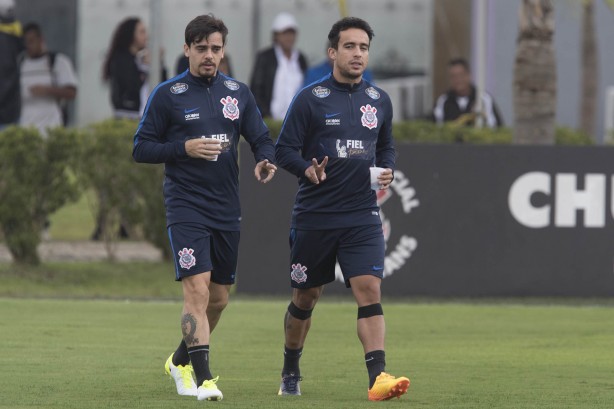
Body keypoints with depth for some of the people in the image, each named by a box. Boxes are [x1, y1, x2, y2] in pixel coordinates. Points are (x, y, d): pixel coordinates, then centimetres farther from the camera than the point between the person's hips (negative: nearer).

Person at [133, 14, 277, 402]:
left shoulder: (238, 93, 9)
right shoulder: (167, 95, -3)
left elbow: (261, 137, 11)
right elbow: (142, 148, -1)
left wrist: (266, 161, -12)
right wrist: (185, 148, -16)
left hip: (227, 210, 5)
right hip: (186, 209, -5)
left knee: (219, 297, 12)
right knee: (197, 289, -17)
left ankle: (180, 361, 33)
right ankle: (204, 377, -18)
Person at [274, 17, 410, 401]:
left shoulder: (379, 100, 7)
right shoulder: (310, 99, -5)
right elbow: (284, 150, -5)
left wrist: (386, 171, -1)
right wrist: (308, 169, -25)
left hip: (362, 215, 2)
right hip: (314, 216, -2)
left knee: (370, 290, -15)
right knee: (305, 297, 11)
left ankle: (378, 376, -22)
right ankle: (290, 373, 30)